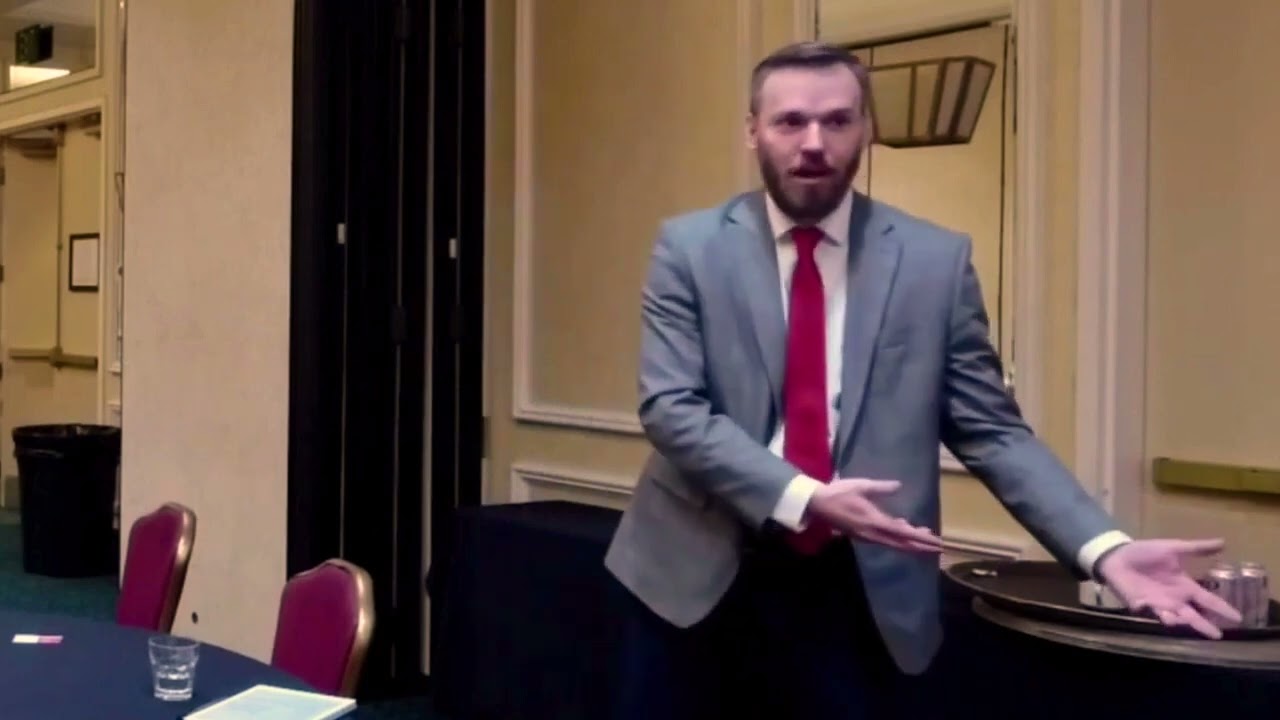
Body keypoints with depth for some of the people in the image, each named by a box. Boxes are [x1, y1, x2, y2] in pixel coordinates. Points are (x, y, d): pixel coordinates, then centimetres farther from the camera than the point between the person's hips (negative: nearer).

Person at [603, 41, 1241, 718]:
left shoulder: (937, 260, -1)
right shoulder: (690, 247, -2)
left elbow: (991, 431, -1)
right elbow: (670, 408, -9)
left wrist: (1105, 548, -15)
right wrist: (802, 499, -23)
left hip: (862, 593, 0)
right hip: (699, 577, 0)